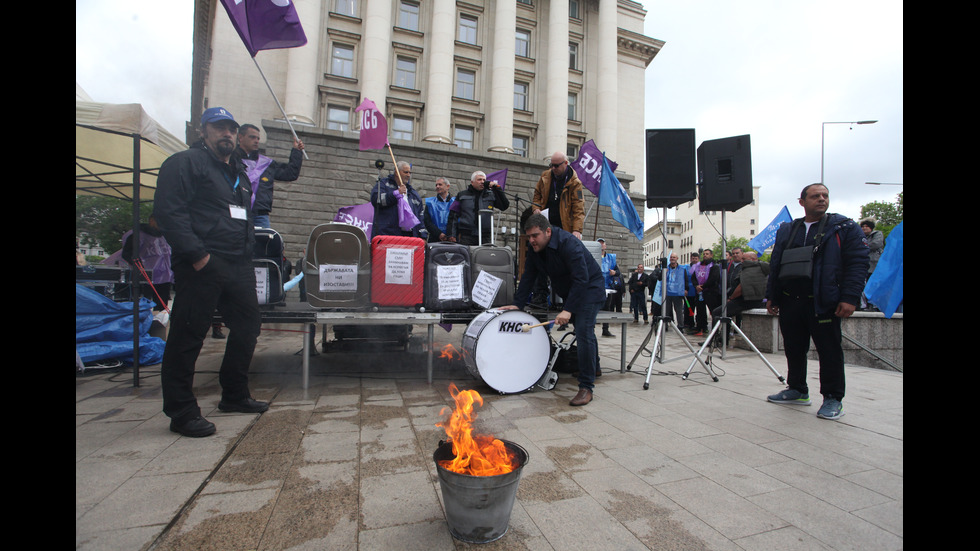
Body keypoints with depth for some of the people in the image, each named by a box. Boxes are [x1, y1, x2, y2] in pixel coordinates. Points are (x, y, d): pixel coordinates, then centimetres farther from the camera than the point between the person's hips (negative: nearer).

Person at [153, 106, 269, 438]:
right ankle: (181, 413, 9)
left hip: (239, 265, 8)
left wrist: (248, 248, 12)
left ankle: (234, 395, 27)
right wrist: (196, 254, -19)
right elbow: (168, 211, -13)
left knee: (248, 326, 12)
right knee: (188, 336, -2)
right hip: (201, 265, -8)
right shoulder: (185, 163, -1)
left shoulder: (238, 172, 23)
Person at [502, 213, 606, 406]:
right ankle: (593, 367, 45)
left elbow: (581, 279, -34)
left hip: (589, 289, -8)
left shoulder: (568, 243, -30)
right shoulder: (534, 248, -6)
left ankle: (586, 387, -14)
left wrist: (568, 310, -38)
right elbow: (528, 277, -3)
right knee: (583, 332, 21)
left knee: (583, 332, -20)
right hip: (568, 292, 8)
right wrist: (517, 304, -10)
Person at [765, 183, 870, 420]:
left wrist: (850, 298, -15)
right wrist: (772, 297, 12)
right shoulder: (786, 230, 15)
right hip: (789, 303, 4)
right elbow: (775, 265, 16)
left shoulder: (844, 227, 4)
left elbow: (858, 263, -5)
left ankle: (833, 398, 15)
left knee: (829, 351, 2)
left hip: (823, 303, -4)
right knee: (794, 349, 11)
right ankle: (797, 390, 25)